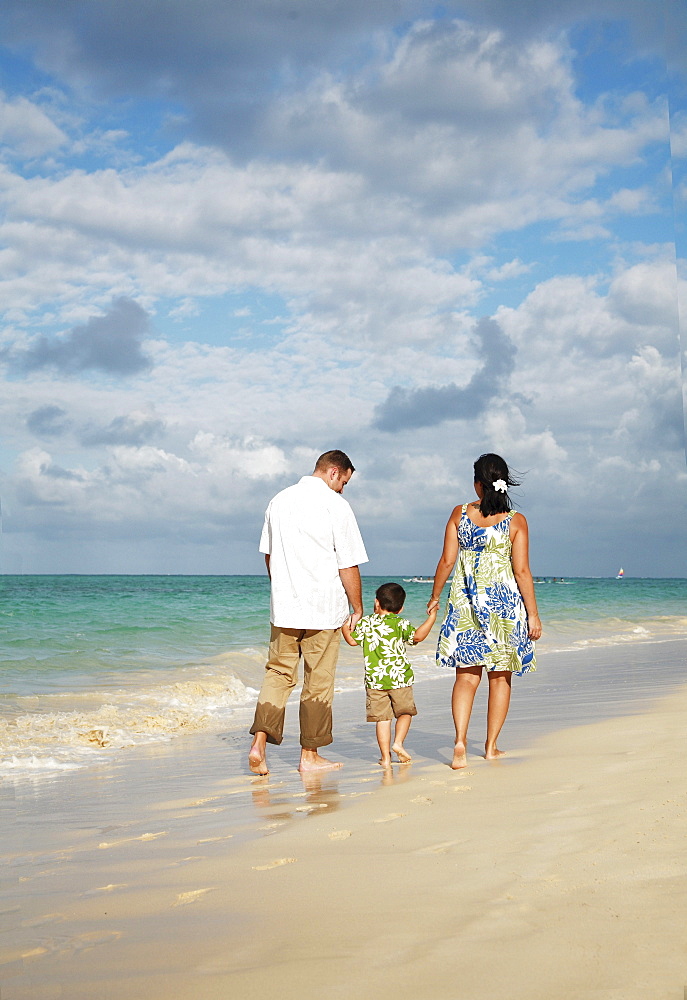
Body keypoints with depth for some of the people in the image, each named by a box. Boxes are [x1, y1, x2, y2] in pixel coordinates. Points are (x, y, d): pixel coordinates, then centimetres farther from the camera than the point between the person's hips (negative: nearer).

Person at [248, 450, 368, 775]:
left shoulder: (279, 501, 8)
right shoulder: (335, 505, -10)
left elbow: (268, 554, 17)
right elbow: (349, 565, -10)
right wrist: (357, 610, 0)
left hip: (283, 606, 5)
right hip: (324, 608, -5)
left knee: (278, 673, 10)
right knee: (318, 681, 5)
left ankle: (259, 743, -5)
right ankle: (310, 755, 11)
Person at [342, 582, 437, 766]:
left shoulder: (365, 623, 3)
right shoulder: (401, 624, -2)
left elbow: (352, 640, 10)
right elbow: (417, 636, -15)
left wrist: (345, 627, 26)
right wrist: (431, 618, -6)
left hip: (374, 680, 2)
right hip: (400, 678, -1)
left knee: (382, 718, 4)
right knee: (405, 712, 17)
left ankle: (385, 756, 1)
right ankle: (398, 742, -1)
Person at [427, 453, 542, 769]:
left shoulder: (460, 514, -1)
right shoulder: (516, 521, -6)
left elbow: (447, 561, 0)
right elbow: (522, 571, -8)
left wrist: (435, 596, 14)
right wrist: (533, 613, -2)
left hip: (466, 601, 1)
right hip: (504, 601, -1)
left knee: (466, 675, 5)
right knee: (500, 678, 11)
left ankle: (460, 742, -13)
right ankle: (491, 746, 17)